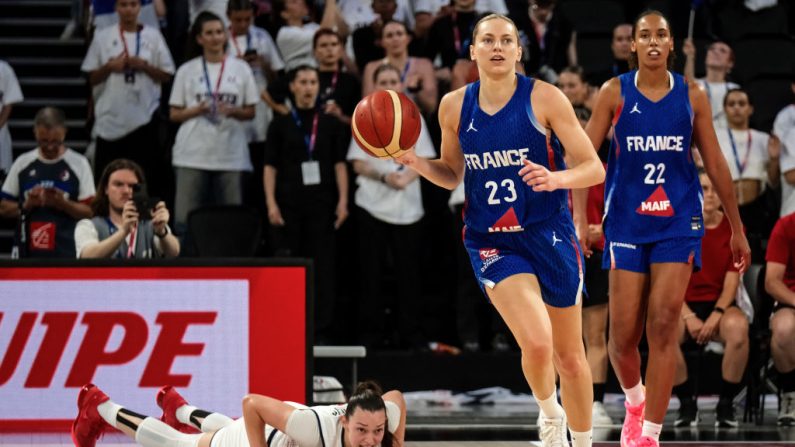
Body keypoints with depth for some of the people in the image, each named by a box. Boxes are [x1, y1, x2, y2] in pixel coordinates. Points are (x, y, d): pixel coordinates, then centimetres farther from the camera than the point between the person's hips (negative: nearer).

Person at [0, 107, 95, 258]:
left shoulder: (79, 164, 3)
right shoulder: (22, 163, 10)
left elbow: (91, 211, 1)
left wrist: (63, 204, -14)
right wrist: (26, 205, -7)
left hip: (65, 253, -2)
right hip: (27, 252, 2)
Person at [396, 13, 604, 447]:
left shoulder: (544, 98, -9)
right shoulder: (454, 106, 1)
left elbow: (593, 168, -7)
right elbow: (453, 174, 15)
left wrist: (556, 178, -28)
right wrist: (416, 163, -5)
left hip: (549, 233, 0)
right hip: (492, 242, 0)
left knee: (569, 357, 8)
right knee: (536, 343, -20)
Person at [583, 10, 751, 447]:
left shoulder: (692, 95, 2)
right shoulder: (614, 92, -1)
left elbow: (715, 164, 8)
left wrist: (737, 229, 10)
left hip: (678, 222, 0)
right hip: (626, 222, 0)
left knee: (663, 324, -11)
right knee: (623, 333, -1)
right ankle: (634, 401, 31)